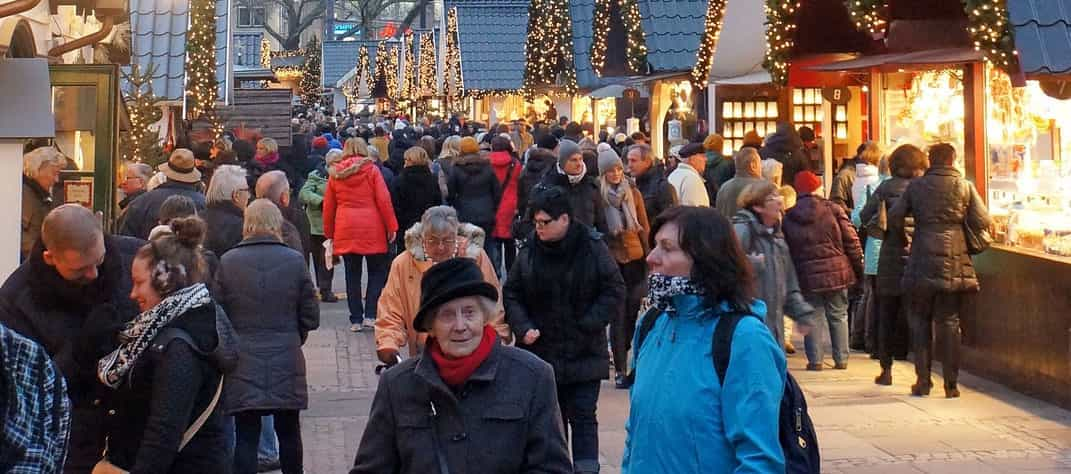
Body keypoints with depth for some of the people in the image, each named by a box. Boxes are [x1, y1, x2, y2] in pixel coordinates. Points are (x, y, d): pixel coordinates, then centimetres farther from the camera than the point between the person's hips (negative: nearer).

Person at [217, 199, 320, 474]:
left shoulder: (227, 262, -5)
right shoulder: (295, 261, -5)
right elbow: (311, 317, 0)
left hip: (243, 364, -1)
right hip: (286, 361, 1)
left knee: (246, 435, 3)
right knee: (288, 432, 14)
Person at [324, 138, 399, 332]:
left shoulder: (335, 174, 8)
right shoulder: (371, 170, 0)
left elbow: (328, 206, 11)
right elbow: (384, 200, -5)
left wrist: (329, 233, 19)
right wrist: (391, 227, 0)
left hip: (345, 231, 3)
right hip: (372, 229, -2)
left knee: (352, 276, 7)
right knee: (377, 272, 8)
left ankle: (355, 320, 8)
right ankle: (371, 315, -1)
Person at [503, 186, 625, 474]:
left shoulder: (593, 249, -9)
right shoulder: (530, 252, -1)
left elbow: (614, 293, -6)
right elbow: (511, 294, 6)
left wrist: (586, 325, -14)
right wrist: (523, 328, -9)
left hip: (584, 353, -3)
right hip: (541, 352, 3)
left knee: (583, 418, 0)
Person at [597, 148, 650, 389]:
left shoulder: (633, 192, 6)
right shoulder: (598, 194, -4)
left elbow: (645, 227, 10)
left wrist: (649, 256, 6)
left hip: (635, 258, 3)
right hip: (611, 260, -3)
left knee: (634, 312, 0)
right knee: (618, 316, -1)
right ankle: (620, 370, 4)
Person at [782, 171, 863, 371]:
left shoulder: (788, 218, 0)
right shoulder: (832, 209, -6)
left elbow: (786, 251, 4)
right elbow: (851, 241, -5)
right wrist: (858, 268, 5)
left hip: (807, 275, 0)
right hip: (836, 272, 0)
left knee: (813, 316, 8)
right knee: (838, 315, 11)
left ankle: (815, 360, 3)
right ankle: (841, 359, 13)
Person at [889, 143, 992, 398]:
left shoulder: (916, 187, 1)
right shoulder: (965, 187, 0)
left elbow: (893, 219, 0)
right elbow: (983, 222, -5)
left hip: (923, 263, 0)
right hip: (955, 263, 0)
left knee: (920, 320, 11)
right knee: (949, 322, 6)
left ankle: (923, 381, 9)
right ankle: (951, 384, 5)